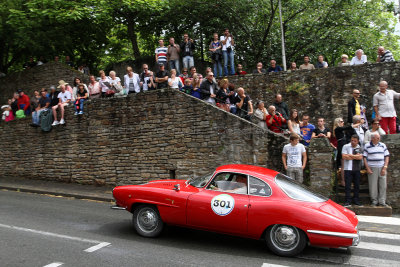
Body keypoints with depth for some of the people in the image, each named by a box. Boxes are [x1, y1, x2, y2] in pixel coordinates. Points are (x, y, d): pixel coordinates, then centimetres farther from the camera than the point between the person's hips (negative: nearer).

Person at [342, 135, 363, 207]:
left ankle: (356, 200, 20)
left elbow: (360, 157, -6)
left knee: (357, 185, 8)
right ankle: (348, 201, 0)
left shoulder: (360, 148, 7)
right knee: (347, 185, -3)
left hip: (357, 169, 3)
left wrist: (350, 155, -8)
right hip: (348, 169, -2)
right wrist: (356, 156, -4)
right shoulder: (346, 146, 2)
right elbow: (344, 156, -10)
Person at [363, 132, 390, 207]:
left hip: (382, 168, 3)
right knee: (373, 185, 0)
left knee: (383, 185, 1)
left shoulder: (383, 145, 9)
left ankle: (382, 201, 10)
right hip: (372, 168, -3)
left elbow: (387, 157, 9)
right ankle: (374, 201, 11)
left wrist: (385, 167, -2)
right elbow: (364, 158, 0)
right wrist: (367, 168, -7)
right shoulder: (367, 146, 1)